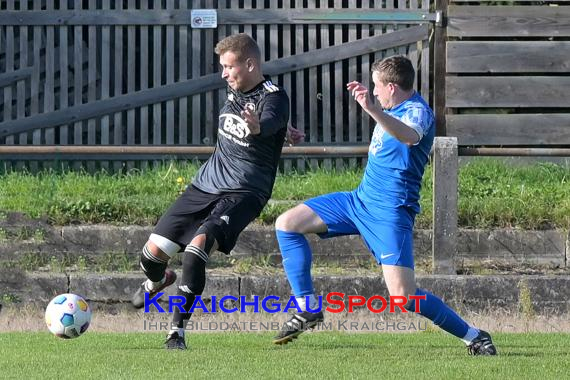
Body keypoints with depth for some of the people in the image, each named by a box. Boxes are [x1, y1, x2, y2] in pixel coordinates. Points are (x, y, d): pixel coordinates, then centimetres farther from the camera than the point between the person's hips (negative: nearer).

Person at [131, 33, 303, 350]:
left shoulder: (274, 98, -17)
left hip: (243, 193, -7)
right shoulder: (236, 91, 6)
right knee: (154, 251, 3)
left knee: (198, 245, -31)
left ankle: (177, 333, -22)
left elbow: (269, 122, -41)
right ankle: (156, 282, 42)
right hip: (206, 182, 7)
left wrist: (258, 127, -63)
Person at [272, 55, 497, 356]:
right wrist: (367, 102, 33)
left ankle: (475, 338, -6)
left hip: (389, 213, -10)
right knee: (287, 224, 6)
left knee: (404, 296, -21)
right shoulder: (397, 108, 8)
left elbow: (410, 136, -48)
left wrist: (373, 110, -61)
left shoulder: (417, 111, -20)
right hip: (361, 199, 10)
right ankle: (308, 310, 11)